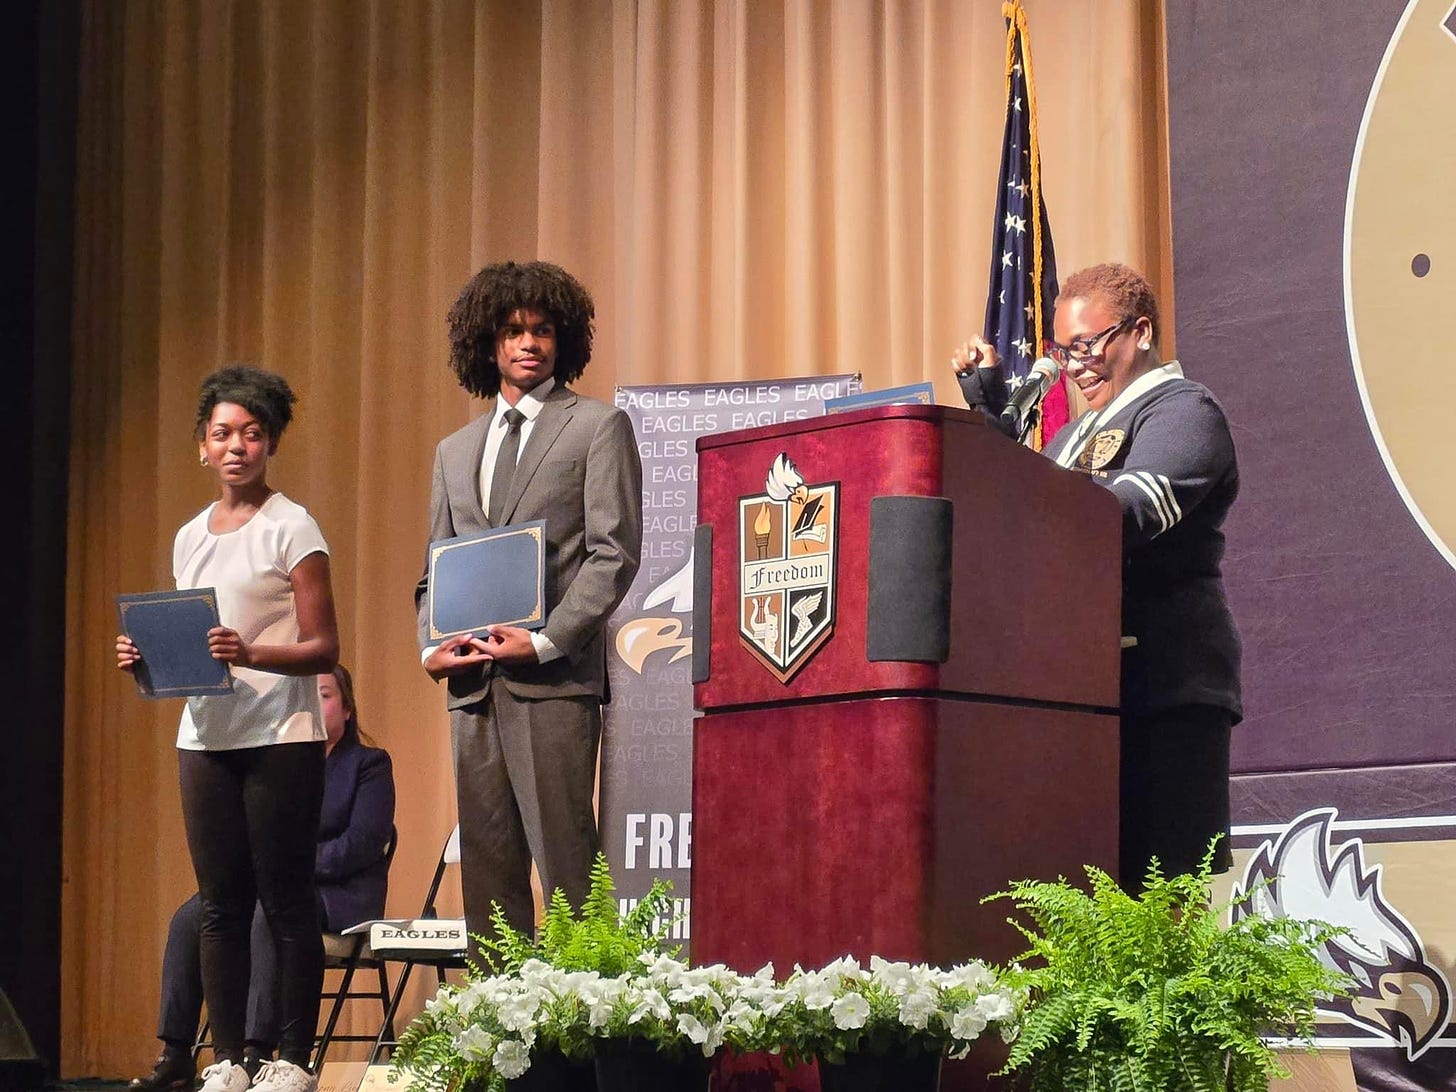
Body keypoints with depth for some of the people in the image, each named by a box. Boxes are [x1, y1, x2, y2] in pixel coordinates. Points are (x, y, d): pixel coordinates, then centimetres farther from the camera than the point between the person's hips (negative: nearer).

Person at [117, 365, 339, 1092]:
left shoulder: (292, 528, -2)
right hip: (205, 737, 5)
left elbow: (322, 649, -7)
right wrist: (147, 660, 2)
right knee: (219, 904, 4)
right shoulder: (190, 537, 16)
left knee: (286, 902, -4)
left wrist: (251, 654, -23)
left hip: (280, 738, -5)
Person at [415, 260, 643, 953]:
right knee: (486, 865, 5)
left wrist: (546, 641, -15)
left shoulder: (598, 427, 4)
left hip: (554, 677, -6)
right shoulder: (455, 450, 22)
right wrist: (431, 647, 2)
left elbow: (614, 553, -5)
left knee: (565, 861, -10)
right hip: (473, 685, 6)